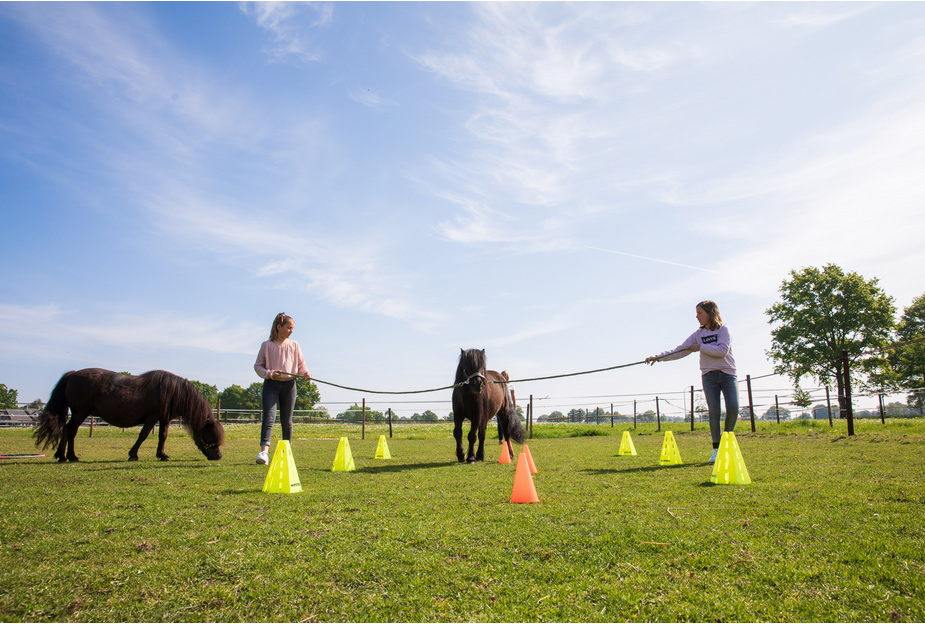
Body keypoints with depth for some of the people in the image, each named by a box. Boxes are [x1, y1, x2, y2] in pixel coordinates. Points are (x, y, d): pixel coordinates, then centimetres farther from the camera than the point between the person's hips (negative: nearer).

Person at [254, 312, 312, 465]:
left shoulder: (294, 345, 9)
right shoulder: (267, 345, 2)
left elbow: (301, 364, 11)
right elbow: (258, 366, 4)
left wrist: (305, 373, -10)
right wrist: (269, 374, -13)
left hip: (289, 385, 2)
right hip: (271, 385, -2)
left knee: (287, 420, 7)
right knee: (269, 416, -16)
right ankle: (264, 451, -25)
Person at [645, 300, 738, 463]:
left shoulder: (723, 330, -2)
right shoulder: (698, 334, 8)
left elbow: (723, 350, -16)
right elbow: (680, 351, 2)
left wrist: (700, 347, -13)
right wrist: (658, 357, -8)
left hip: (728, 374, -2)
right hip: (709, 376, 2)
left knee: (733, 408, -14)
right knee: (714, 411, -8)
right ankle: (716, 449, -4)